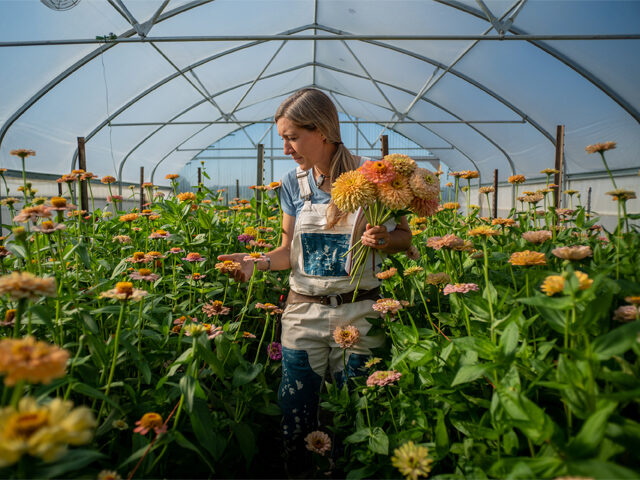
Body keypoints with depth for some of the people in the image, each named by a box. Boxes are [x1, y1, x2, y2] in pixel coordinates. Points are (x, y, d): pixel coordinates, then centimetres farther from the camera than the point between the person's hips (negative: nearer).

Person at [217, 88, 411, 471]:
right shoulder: (294, 184, 3)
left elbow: (405, 237, 2)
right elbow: (291, 251, 9)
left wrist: (384, 239, -19)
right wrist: (258, 262, -9)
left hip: (359, 314, -2)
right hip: (304, 312, 3)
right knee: (294, 417, 11)